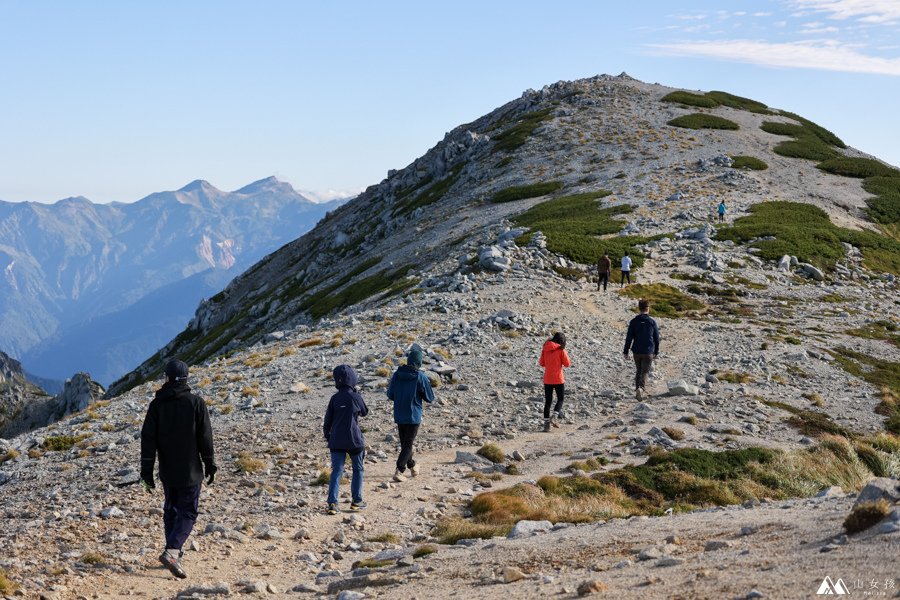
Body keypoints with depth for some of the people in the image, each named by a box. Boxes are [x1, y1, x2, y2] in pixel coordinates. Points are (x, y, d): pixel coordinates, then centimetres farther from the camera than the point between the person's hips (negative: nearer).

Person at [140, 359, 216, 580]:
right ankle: (172, 551, -19)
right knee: (188, 513, 0)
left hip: (167, 471, 3)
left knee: (171, 509, 19)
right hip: (191, 470, -3)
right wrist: (210, 465, 5)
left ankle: (174, 553, 22)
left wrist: (146, 472, 2)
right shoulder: (196, 402, -6)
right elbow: (205, 437, -6)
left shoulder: (157, 404, 0)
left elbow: (148, 439, -2)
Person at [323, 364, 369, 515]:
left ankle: (332, 503, -12)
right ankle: (356, 501, 18)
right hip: (354, 440, -2)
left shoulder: (334, 399, -2)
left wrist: (328, 437, 18)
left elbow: (327, 421, 3)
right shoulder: (356, 397, -9)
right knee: (358, 470, 16)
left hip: (337, 442, 2)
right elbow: (364, 412, 10)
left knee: (336, 471, 0)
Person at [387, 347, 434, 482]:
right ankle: (399, 472, -10)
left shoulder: (397, 374, -4)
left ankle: (412, 467, 37)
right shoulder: (421, 377, -15)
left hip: (399, 416, 5)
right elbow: (430, 398, -7)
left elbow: (390, 394, 4)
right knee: (408, 444, 2)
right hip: (414, 416, -4)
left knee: (404, 443, 19)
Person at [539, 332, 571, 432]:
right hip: (558, 379, -4)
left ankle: (546, 422, 5)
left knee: (548, 401, 8)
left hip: (547, 379, 4)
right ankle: (554, 417, -8)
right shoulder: (561, 350, -11)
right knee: (560, 399, 11)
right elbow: (567, 364, -6)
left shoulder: (545, 349, 2)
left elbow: (541, 363, 8)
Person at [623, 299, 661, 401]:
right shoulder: (652, 322, -4)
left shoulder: (634, 321, -3)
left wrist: (626, 351, 4)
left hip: (636, 352, 2)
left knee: (638, 371, 18)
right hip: (648, 352, -2)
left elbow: (629, 338, -3)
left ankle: (638, 389, 22)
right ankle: (641, 388, -24)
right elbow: (656, 338, 2)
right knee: (645, 372, -2)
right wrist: (656, 352, 13)